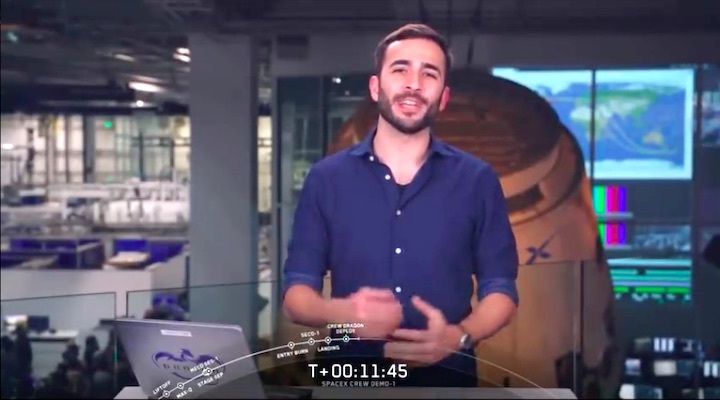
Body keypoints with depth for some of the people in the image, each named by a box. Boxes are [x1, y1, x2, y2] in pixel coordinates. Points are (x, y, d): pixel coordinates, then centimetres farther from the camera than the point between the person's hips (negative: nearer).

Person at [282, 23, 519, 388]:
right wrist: (340, 313, -21)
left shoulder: (477, 180, 0)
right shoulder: (326, 178, 0)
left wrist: (458, 336, -18)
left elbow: (500, 289, 1)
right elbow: (296, 292, 0)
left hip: (448, 376, 0)